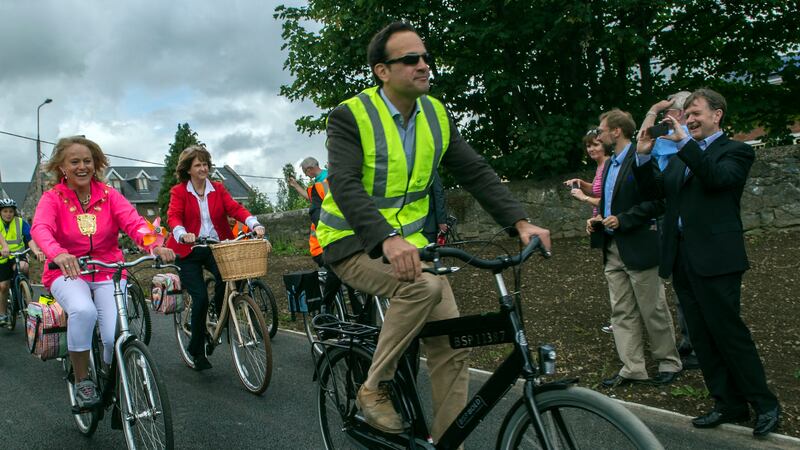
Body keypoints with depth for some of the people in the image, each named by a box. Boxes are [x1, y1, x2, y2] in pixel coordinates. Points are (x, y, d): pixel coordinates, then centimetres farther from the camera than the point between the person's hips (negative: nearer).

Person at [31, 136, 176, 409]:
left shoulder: (109, 195, 1)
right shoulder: (53, 198, -2)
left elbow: (133, 221, -16)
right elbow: (40, 228, -23)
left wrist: (155, 244, -39)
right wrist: (58, 253, -47)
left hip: (108, 273, 1)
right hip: (68, 273, -1)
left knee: (116, 336, -20)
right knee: (84, 311, -35)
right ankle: (82, 381, -12)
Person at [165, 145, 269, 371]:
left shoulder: (218, 188, 8)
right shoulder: (179, 191, 1)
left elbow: (234, 208, -6)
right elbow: (173, 216, -15)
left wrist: (254, 224, -26)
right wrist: (182, 234, -38)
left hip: (216, 247, 2)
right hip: (188, 251, -2)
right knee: (200, 297, -13)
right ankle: (196, 350, 8)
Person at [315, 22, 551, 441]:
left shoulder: (436, 115, 3)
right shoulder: (350, 115, -14)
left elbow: (477, 173, 0)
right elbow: (344, 185, -27)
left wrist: (520, 222, -14)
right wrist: (387, 239, -44)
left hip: (408, 241, 6)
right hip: (354, 242, -5)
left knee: (452, 346, -5)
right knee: (425, 286, -33)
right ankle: (374, 388, -13)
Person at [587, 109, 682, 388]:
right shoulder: (611, 164, 16)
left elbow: (658, 202, -18)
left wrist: (622, 220, -20)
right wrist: (597, 220, 7)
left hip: (638, 247, -8)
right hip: (613, 249, 8)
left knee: (653, 310, 4)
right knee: (622, 313, 8)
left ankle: (668, 362, 20)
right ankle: (632, 369, 14)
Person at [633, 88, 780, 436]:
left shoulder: (735, 151, -1)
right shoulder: (681, 157, 19)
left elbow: (718, 177, -20)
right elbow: (654, 190, 11)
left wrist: (684, 141, -21)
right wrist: (644, 155, -2)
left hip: (715, 259, -7)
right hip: (682, 259, 7)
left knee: (729, 333, -4)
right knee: (702, 338, 10)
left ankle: (765, 404, 12)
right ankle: (729, 404, 21)